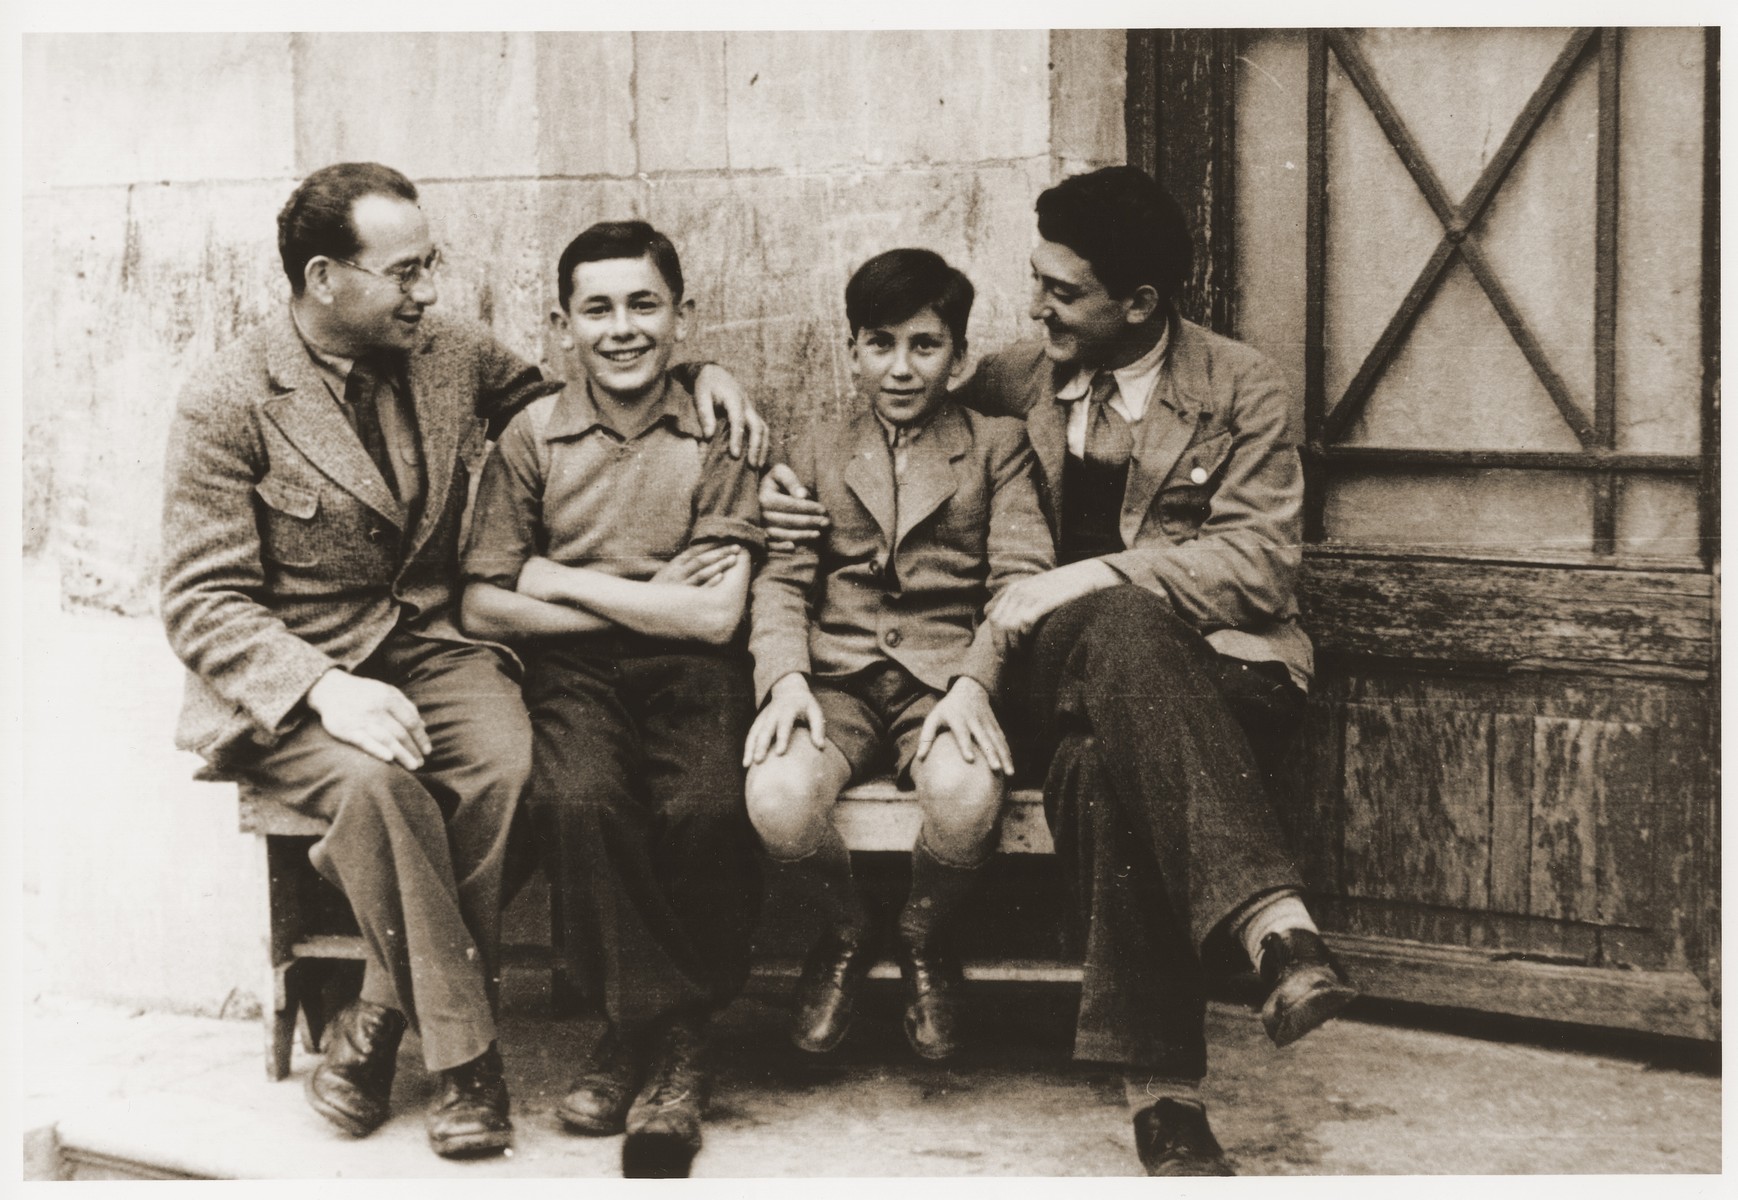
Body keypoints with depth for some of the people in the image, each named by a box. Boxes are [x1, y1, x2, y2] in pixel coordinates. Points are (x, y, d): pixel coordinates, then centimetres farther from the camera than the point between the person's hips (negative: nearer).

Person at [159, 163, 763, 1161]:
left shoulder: (453, 357, 7)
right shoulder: (229, 403, -7)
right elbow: (203, 601, -10)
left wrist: (699, 375, 5)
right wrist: (326, 688, -27)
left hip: (429, 648, 4)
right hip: (293, 677, -3)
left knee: (503, 760, -30)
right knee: (378, 781, -35)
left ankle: (381, 1024, -14)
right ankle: (465, 1054, -21)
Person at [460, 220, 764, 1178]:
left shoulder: (717, 440, 7)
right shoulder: (531, 439, 10)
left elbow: (715, 615, -4)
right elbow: (483, 607, 3)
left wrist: (560, 580, -2)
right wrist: (647, 599, -3)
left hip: (688, 673, 0)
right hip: (571, 673, 1)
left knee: (705, 811, -32)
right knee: (579, 800, -32)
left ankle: (640, 1036, -10)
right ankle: (668, 1040, -16)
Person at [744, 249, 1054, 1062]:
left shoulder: (998, 445, 15)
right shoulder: (817, 452, 22)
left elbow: (1020, 577, 2)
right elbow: (782, 578, 9)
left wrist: (973, 683, -16)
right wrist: (784, 677, -11)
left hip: (945, 678, -1)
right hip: (837, 679, 2)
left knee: (967, 798, -35)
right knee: (778, 799, -31)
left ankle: (923, 938, 2)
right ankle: (846, 933, 4)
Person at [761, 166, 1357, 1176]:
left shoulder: (1244, 390, 7)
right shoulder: (1020, 382, 18)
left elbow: (1258, 565, -5)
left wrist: (1089, 577, -15)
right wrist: (797, 480, 10)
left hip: (1223, 676, -2)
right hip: (1074, 665, 2)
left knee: (1107, 762, -38)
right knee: (1123, 627, -37)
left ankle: (1162, 1089, -41)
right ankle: (1277, 923, -47)